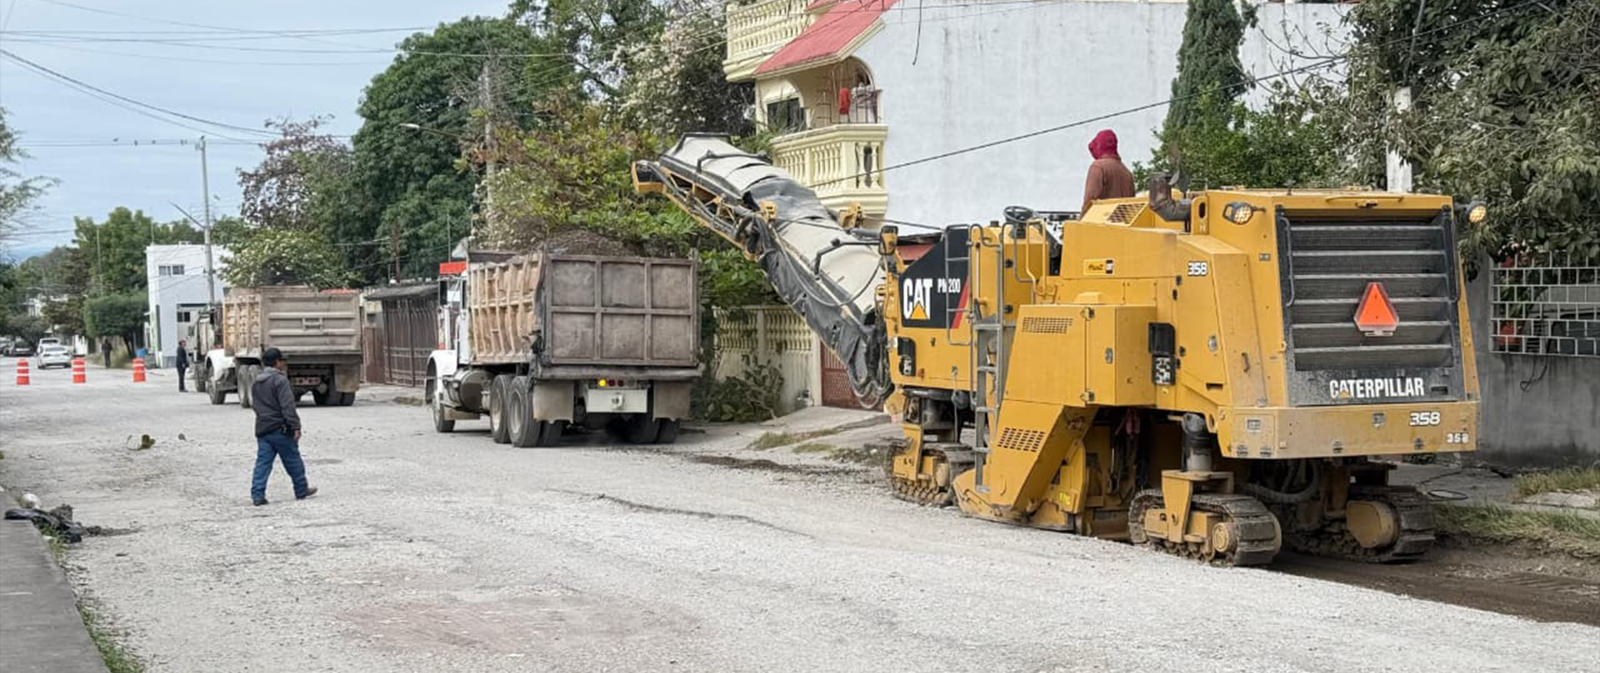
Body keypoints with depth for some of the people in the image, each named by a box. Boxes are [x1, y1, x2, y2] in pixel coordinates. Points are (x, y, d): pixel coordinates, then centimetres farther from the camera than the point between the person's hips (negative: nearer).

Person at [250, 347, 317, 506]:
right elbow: (287, 407, -19)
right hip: (280, 428, -7)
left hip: (262, 429, 7)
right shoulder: (280, 380, -13)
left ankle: (257, 494, -8)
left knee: (263, 462, 3)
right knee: (293, 461, 8)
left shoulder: (255, 382, 13)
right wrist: (295, 427, -19)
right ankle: (301, 490, 19)